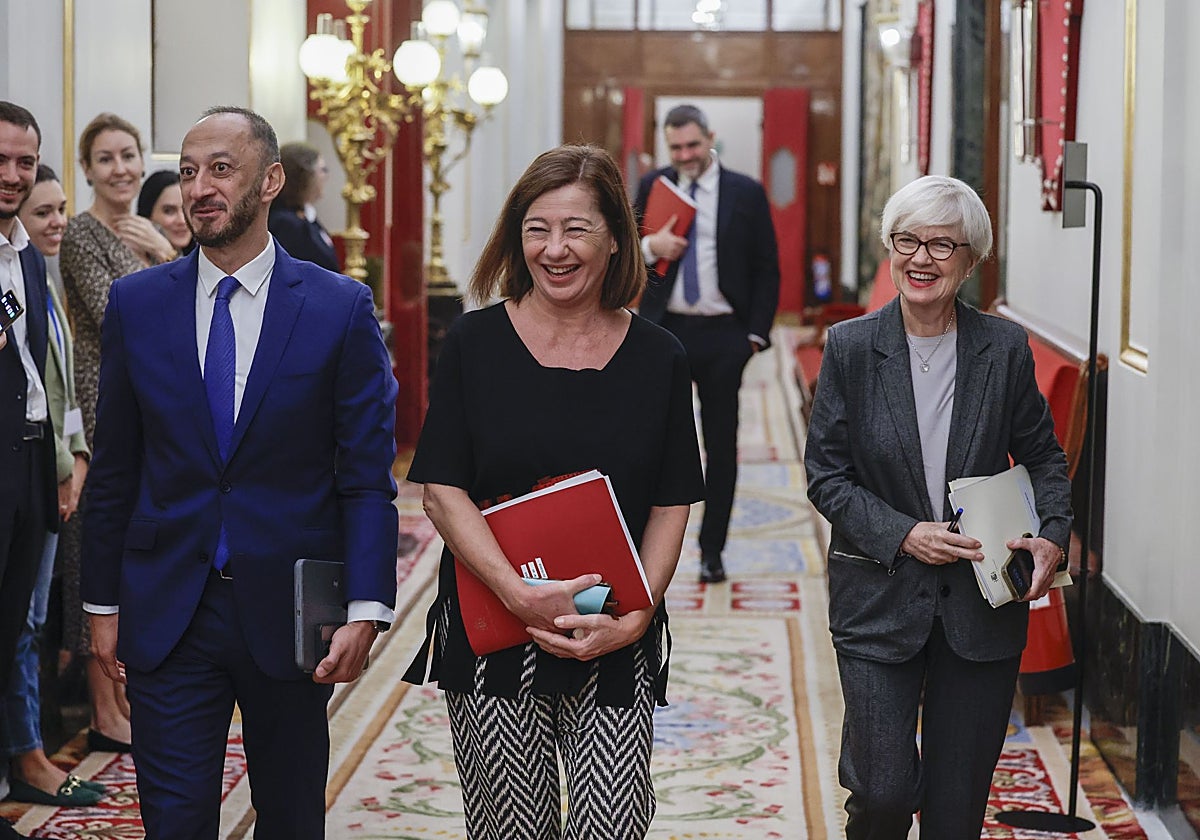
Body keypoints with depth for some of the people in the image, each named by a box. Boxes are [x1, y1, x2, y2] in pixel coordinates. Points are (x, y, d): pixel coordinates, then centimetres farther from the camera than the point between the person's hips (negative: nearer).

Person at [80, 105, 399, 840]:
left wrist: (366, 610, -13)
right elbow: (114, 469, 7)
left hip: (289, 613, -1)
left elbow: (368, 475, -5)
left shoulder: (340, 308, -4)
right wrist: (103, 602, 6)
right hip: (166, 614, 1)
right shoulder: (135, 304, 3)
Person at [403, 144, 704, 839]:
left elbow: (671, 507, 4)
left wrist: (634, 618, -10)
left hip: (616, 646, 1)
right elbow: (442, 490, -4)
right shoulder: (475, 344, 0)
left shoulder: (658, 358, 3)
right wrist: (521, 595, -16)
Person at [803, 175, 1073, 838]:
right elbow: (826, 475, -2)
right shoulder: (850, 346, -4)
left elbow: (1043, 457, 11)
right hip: (879, 600, -1)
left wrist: (1052, 537, -7)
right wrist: (903, 535, -15)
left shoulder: (1005, 348, 0)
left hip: (983, 600, 2)